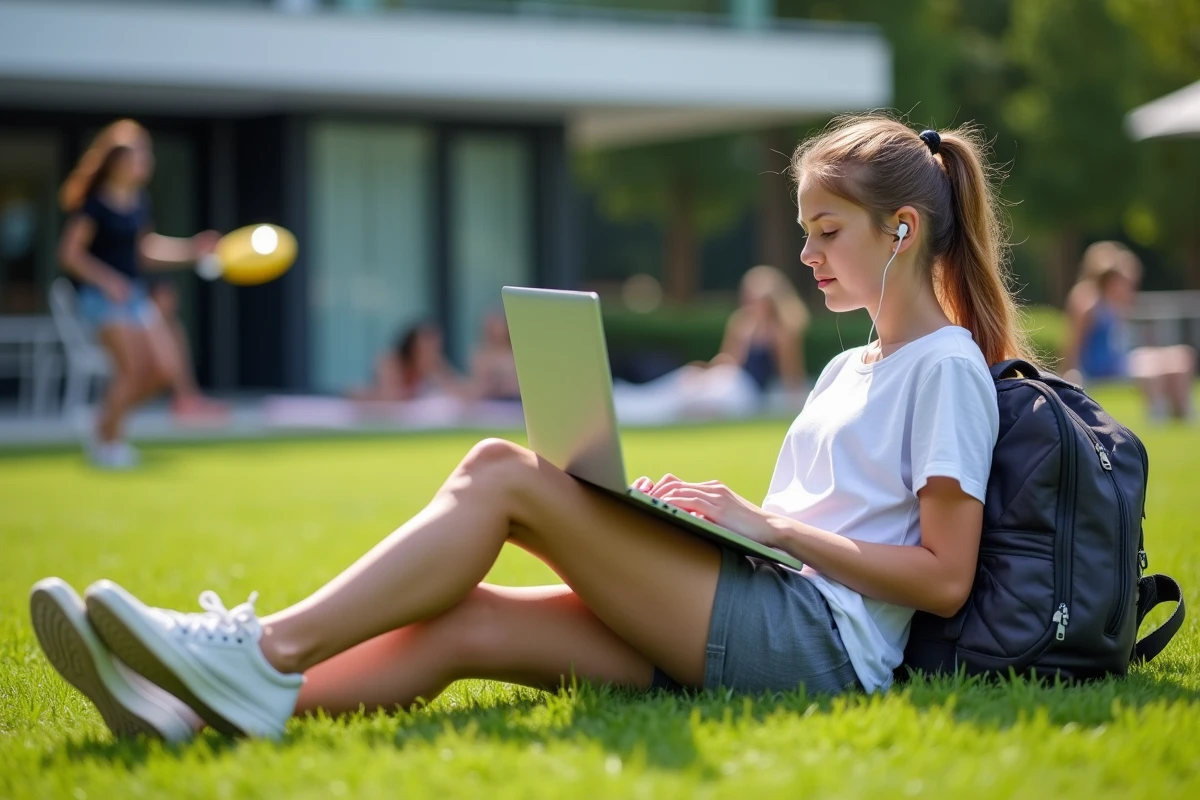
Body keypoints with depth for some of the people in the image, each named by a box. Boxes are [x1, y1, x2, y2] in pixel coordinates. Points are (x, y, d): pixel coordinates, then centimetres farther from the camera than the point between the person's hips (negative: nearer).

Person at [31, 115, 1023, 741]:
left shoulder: (949, 367, 0)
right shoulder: (847, 371, 27)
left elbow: (943, 578, -9)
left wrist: (770, 524, -9)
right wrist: (712, 512, 9)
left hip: (821, 643, -8)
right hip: (746, 634, 8)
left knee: (503, 472, -18)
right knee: (465, 622, -15)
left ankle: (274, 651, -25)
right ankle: (198, 710, -31)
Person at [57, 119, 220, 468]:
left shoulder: (140, 202, 9)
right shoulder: (95, 203, -12)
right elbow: (69, 252, -14)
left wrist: (191, 249, 14)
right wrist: (106, 279, -26)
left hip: (135, 293, 8)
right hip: (102, 295, -8)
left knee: (167, 368, -1)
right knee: (133, 366, -17)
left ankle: (111, 414, 18)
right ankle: (105, 440, 2)